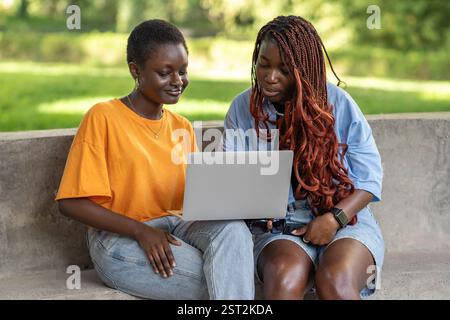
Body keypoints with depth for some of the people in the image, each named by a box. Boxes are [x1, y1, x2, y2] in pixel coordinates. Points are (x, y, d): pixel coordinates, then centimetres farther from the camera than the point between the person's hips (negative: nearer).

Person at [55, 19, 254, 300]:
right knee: (221, 280, -27)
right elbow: (71, 202, -9)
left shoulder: (183, 127, 13)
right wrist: (141, 230, -18)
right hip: (119, 237, -6)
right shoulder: (103, 117, -6)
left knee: (233, 229, -26)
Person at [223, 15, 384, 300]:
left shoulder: (338, 104, -2)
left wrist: (335, 218, -15)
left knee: (335, 281, -35)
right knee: (284, 276, -35)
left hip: (345, 223, -1)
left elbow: (369, 178, 1)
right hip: (278, 229, 1)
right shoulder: (243, 108, 3)